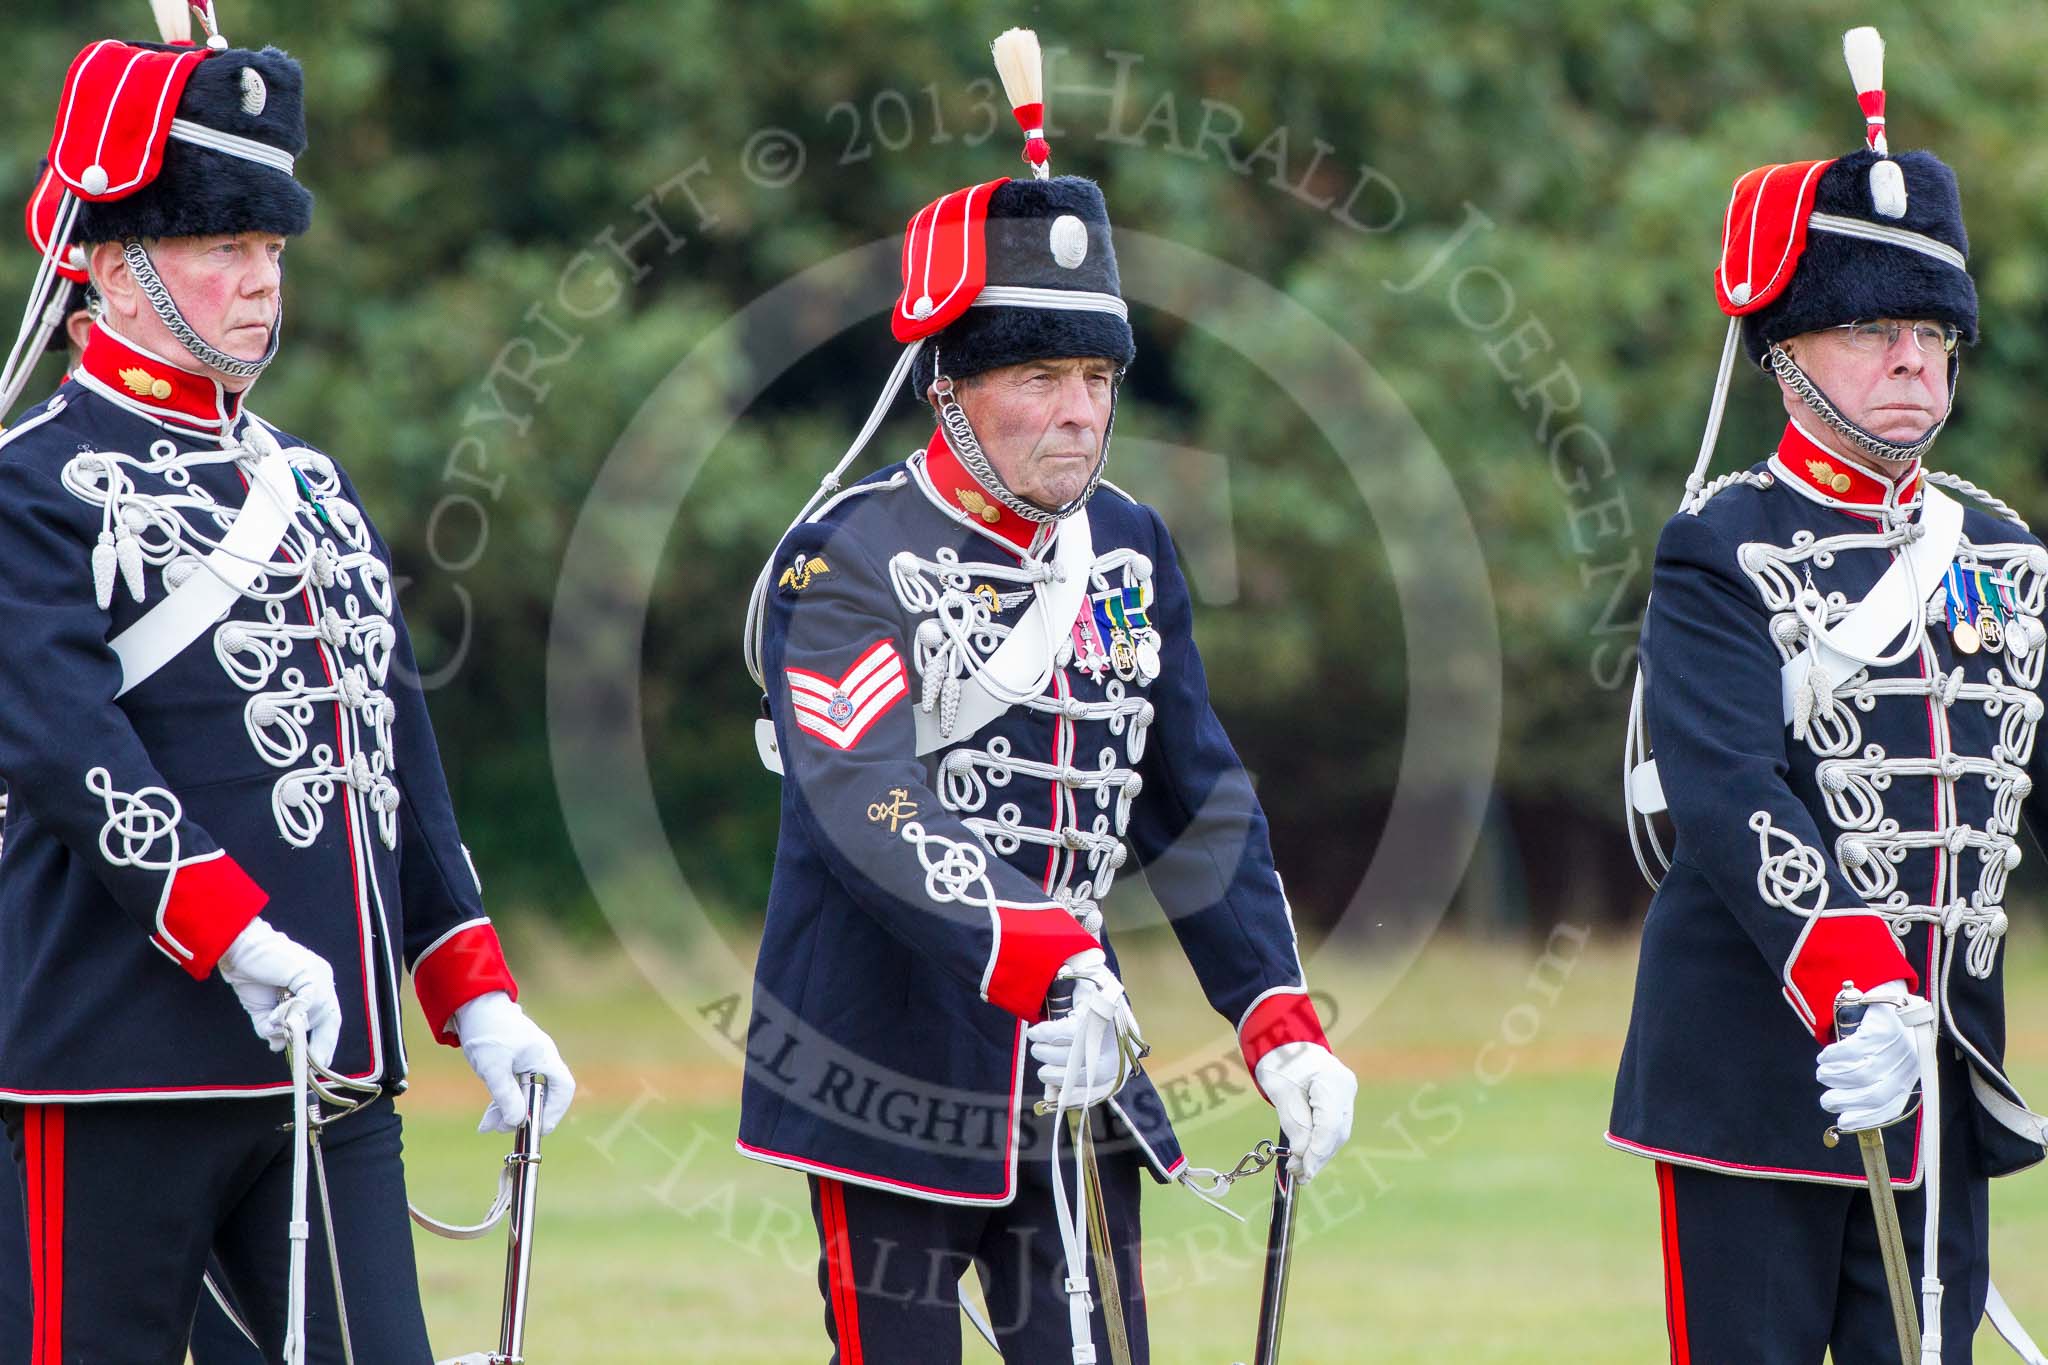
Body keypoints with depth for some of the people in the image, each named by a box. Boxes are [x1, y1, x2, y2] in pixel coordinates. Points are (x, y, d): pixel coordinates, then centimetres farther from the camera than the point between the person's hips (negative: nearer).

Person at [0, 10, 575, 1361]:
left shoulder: (312, 487, 20)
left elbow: (397, 758, 21)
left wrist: (478, 995, 14)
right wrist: (235, 936, -26)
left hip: (335, 1061, 7)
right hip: (127, 1068, -7)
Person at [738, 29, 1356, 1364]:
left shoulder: (1128, 550, 9)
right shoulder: (847, 563, -12)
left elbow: (1200, 806, 15)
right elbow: (873, 809, -26)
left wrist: (1282, 1025, 6)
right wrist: (1044, 960, -40)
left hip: (1075, 1081, 6)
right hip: (891, 1090, -6)